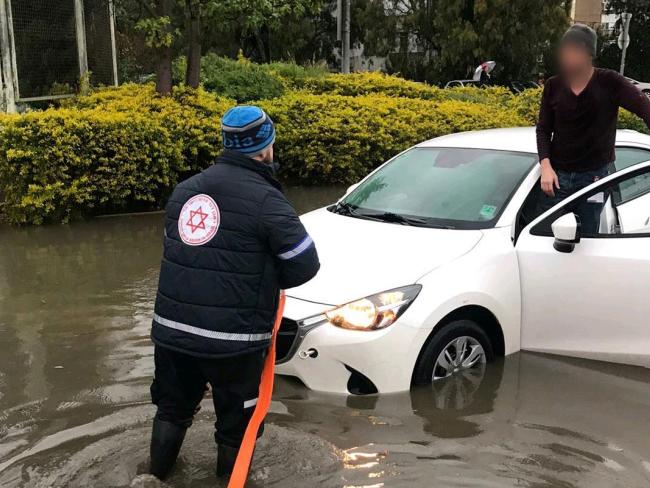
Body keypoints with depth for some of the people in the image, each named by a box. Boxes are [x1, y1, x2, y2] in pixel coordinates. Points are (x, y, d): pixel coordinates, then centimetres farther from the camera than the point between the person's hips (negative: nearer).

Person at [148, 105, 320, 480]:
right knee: (236, 423, 14)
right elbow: (305, 267, -10)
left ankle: (157, 474, 42)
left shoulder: (185, 190, 8)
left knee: (173, 409, 26)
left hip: (172, 329, 6)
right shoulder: (265, 200, -13)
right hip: (233, 340, -6)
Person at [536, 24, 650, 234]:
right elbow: (543, 130, 3)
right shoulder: (553, 86, 0)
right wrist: (546, 166, -11)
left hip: (594, 177, -2)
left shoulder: (609, 83, -8)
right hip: (557, 176, 2)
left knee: (587, 238, 5)